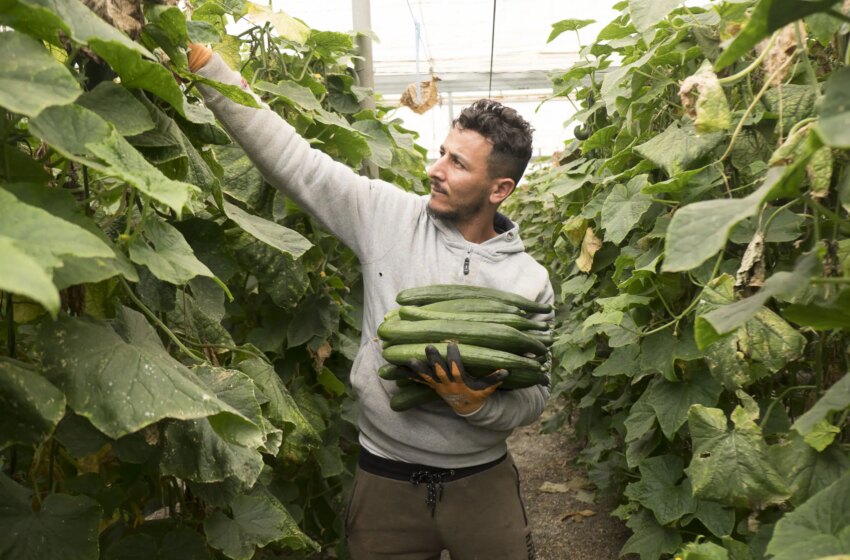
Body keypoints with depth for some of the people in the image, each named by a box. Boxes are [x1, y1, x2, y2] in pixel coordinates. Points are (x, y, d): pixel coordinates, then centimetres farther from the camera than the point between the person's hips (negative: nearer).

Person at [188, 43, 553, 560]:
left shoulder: (529, 280, -7)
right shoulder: (388, 216, -7)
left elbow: (534, 395, -4)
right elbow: (291, 158, -10)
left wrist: (475, 405, -25)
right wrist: (202, 59, -14)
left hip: (480, 479, 0)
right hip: (386, 476, 0)